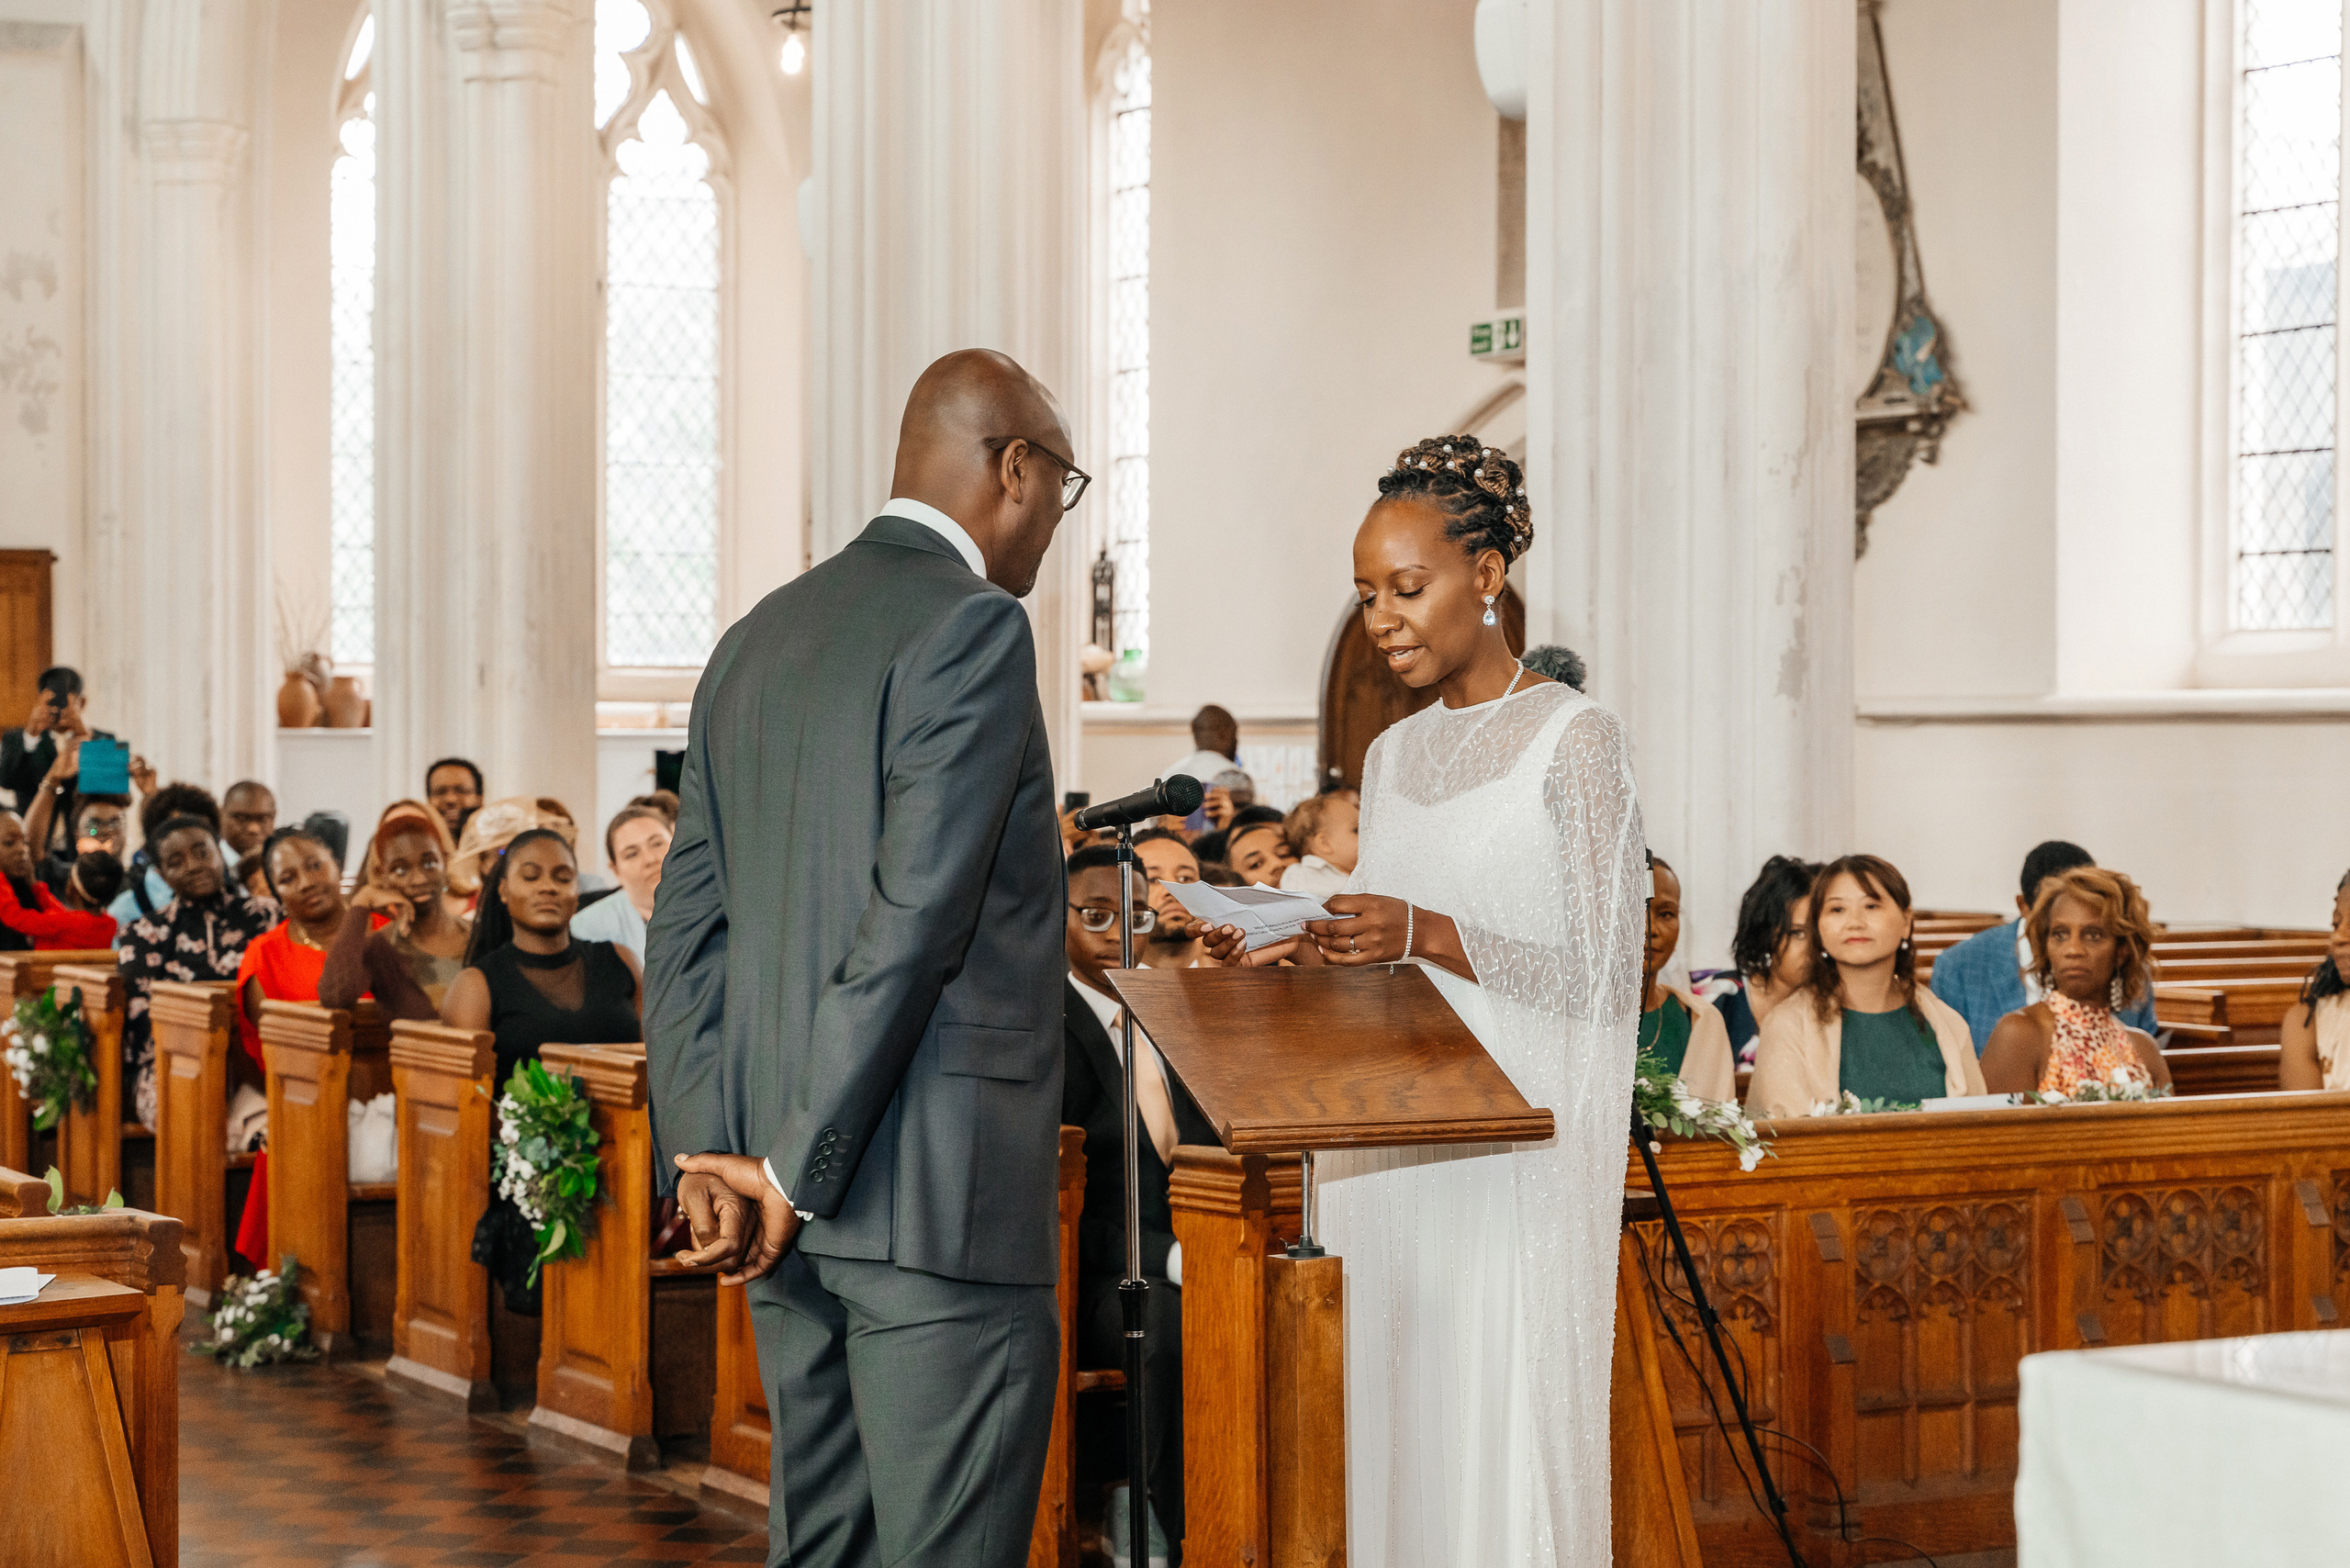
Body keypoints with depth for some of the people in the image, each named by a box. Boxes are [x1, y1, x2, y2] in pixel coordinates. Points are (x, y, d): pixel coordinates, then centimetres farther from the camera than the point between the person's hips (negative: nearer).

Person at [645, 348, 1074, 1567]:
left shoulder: (755, 640, 15)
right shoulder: (972, 627, -10)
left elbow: (685, 927, 12)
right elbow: (914, 919, -18)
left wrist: (707, 1155, 6)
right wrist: (800, 1170, -13)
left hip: (800, 1199, 8)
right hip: (936, 1194, -8)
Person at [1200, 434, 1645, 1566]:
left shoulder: (1575, 739, -5)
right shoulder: (1390, 757, 15)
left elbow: (1603, 979, -9)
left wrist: (1428, 934, -19)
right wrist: (1302, 955, 1)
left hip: (1513, 1152, -6)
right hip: (1387, 1149, 6)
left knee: (1502, 1423, -5)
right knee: (1394, 1418, 7)